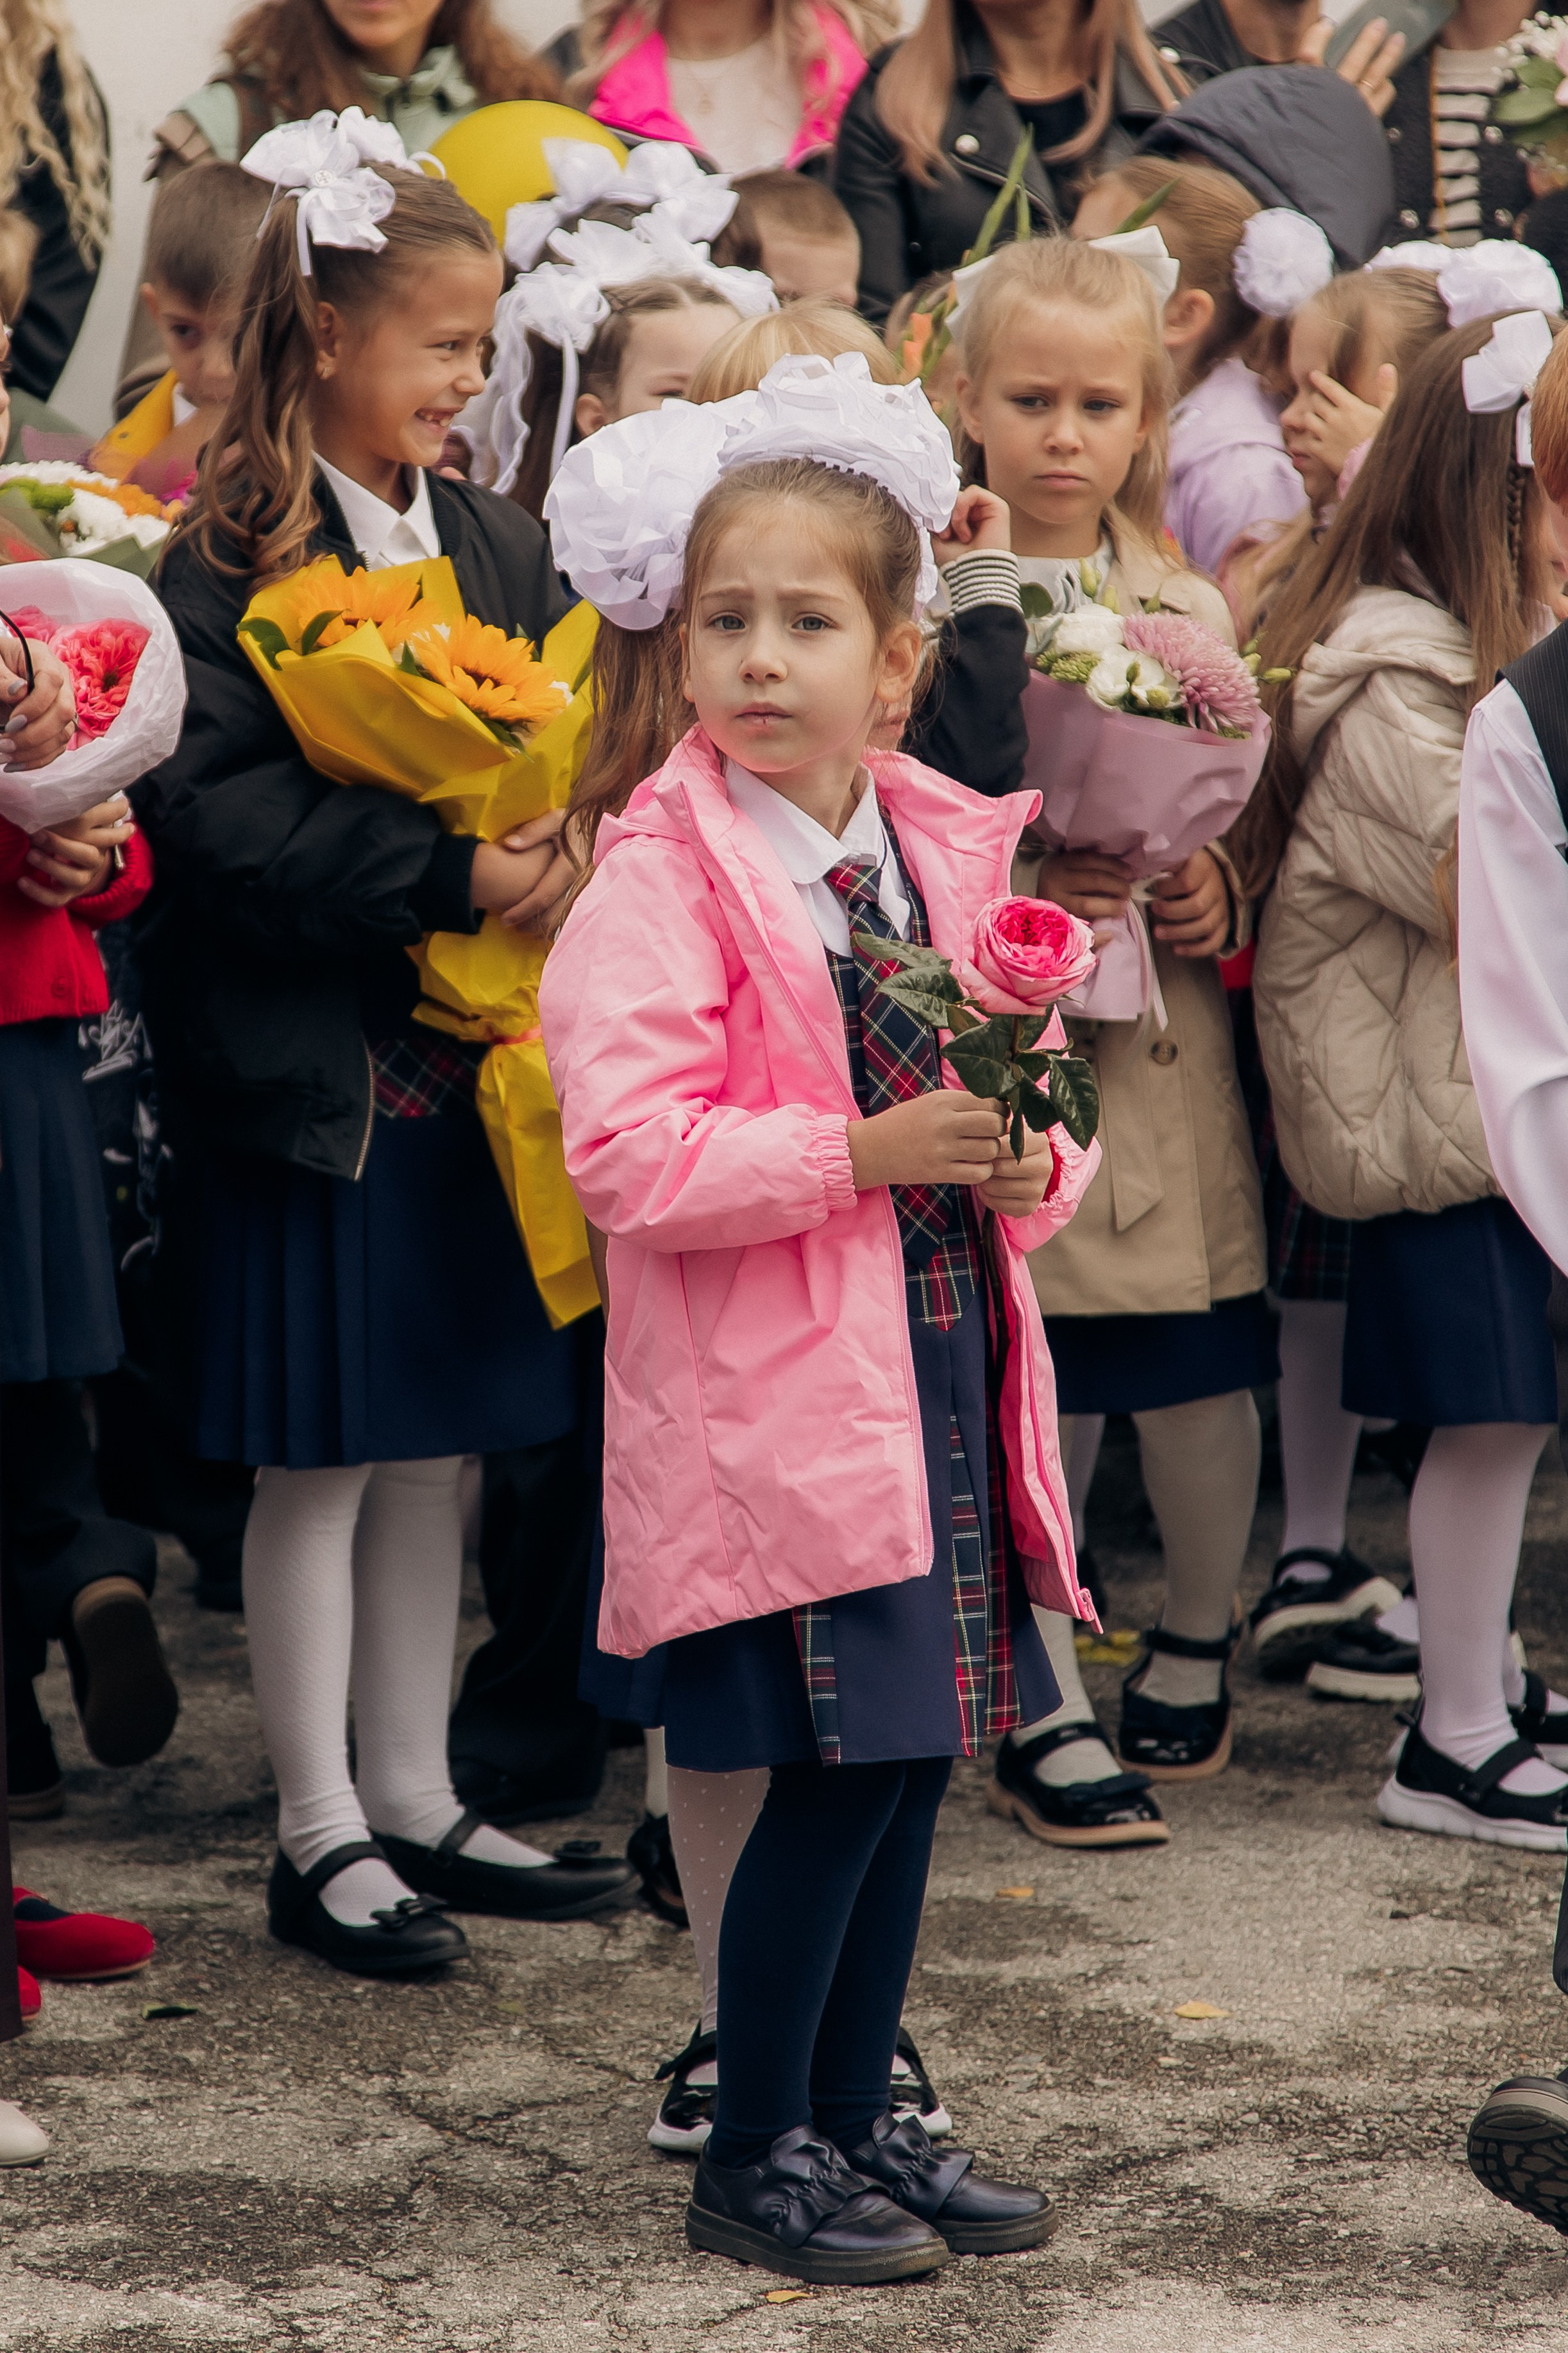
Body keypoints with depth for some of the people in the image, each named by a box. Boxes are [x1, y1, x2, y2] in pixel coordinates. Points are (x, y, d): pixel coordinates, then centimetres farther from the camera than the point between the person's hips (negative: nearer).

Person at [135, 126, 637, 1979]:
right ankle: (321, 1837, 12)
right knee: (318, 1463, 2)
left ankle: (416, 1803, 25)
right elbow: (212, 807, -20)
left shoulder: (497, 545, 11)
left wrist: (557, 856, -7)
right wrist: (440, 874, -24)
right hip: (307, 1067, -6)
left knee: (433, 1452, 14)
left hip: (466, 1061, 7)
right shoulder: (234, 559, -11)